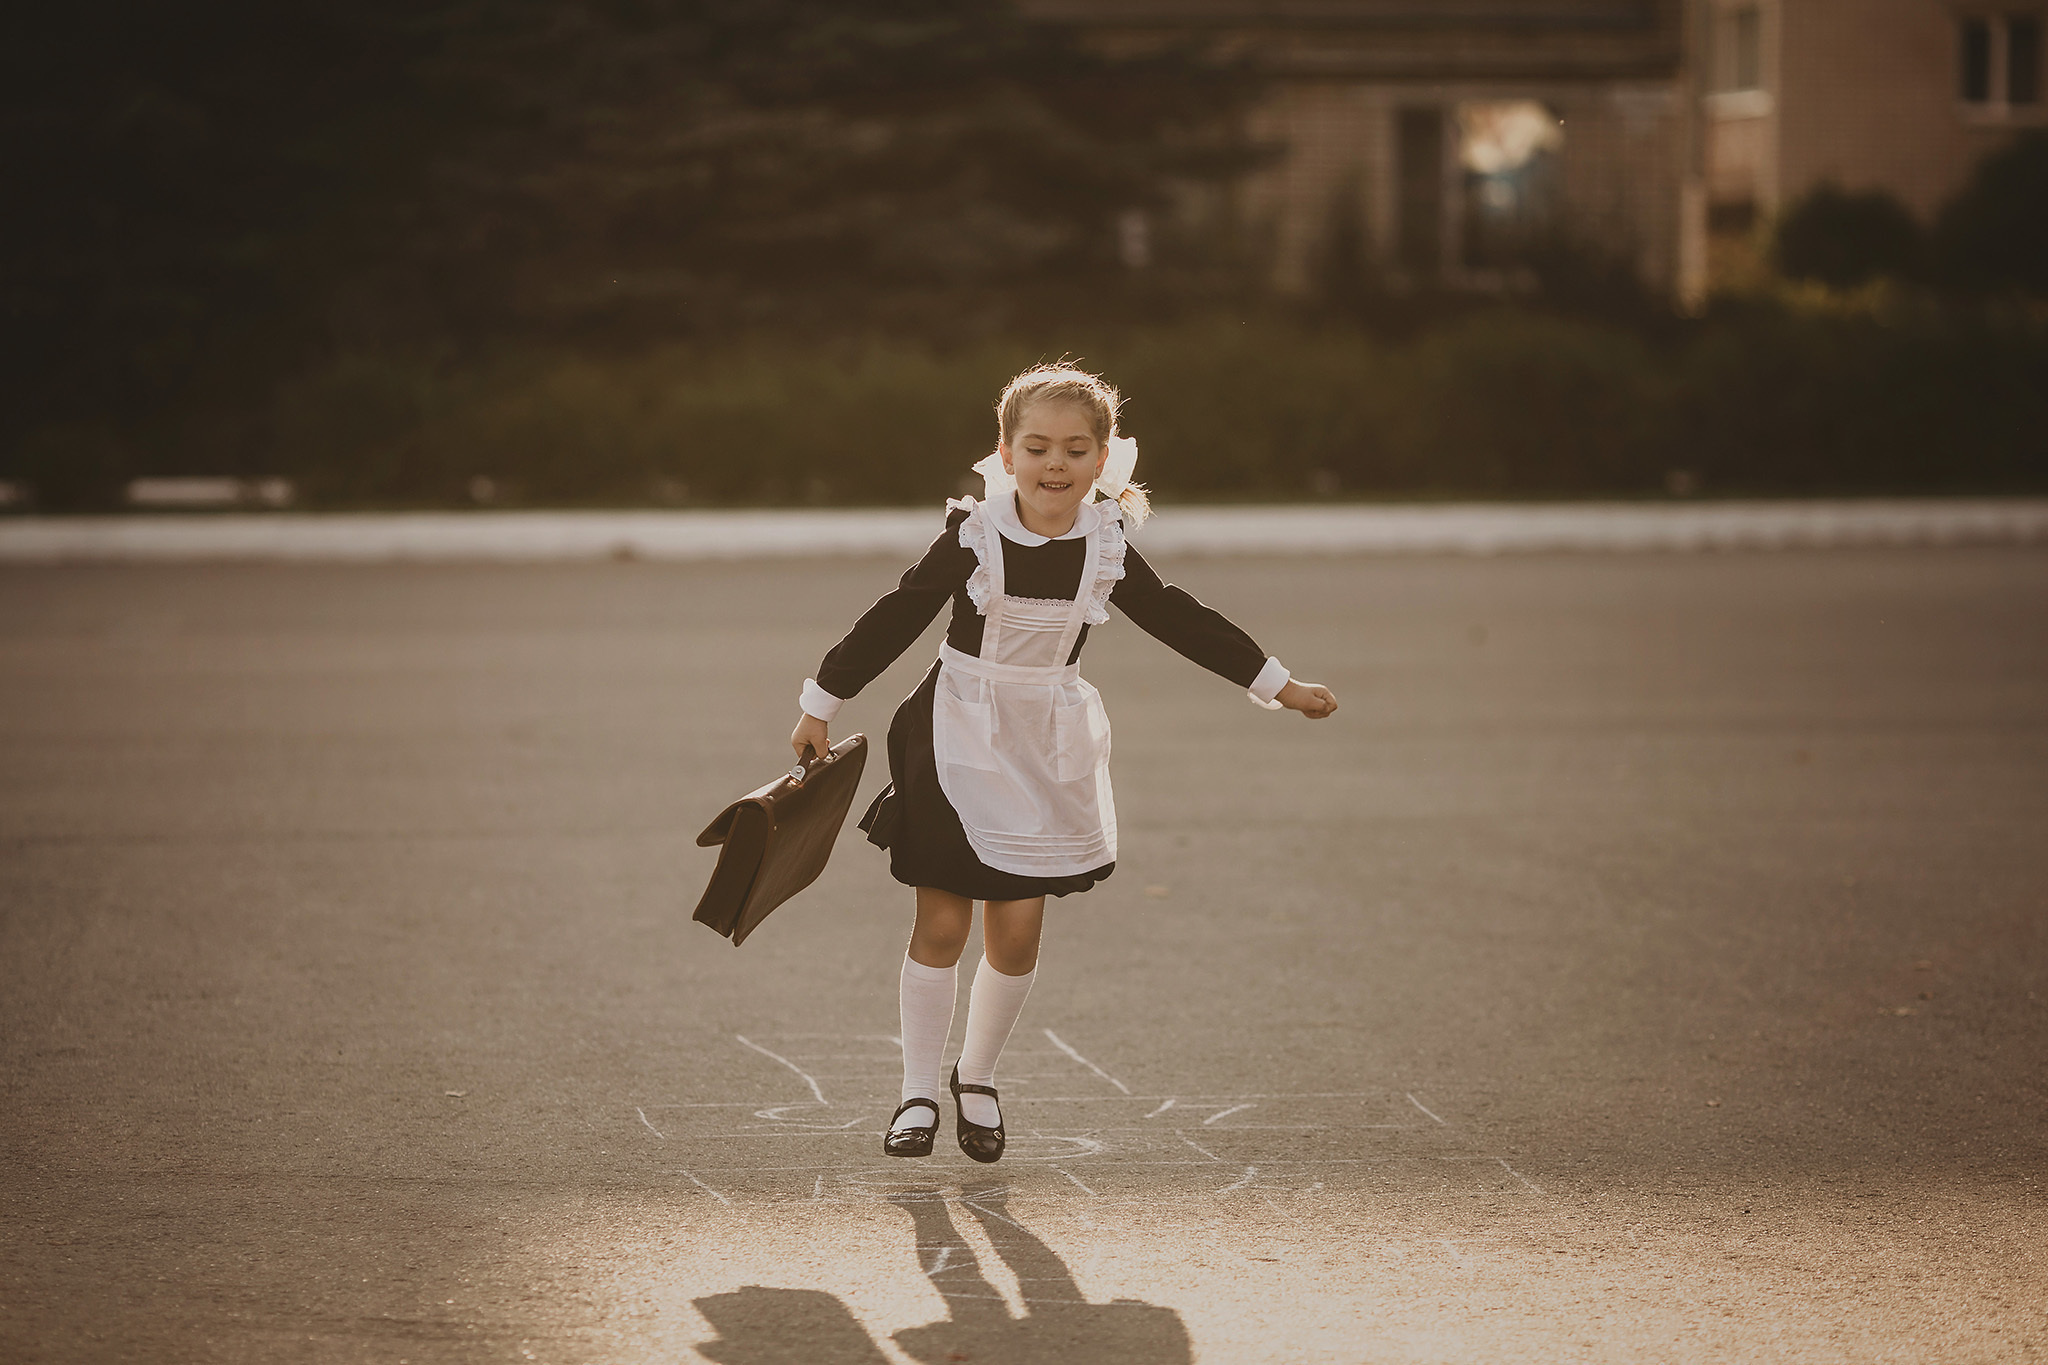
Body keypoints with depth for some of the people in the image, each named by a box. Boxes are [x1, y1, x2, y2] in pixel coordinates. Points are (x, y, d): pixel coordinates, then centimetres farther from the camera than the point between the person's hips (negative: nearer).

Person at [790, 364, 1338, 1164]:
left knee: (1017, 933, 3)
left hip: (1048, 752, 3)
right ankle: (918, 1094, 13)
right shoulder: (974, 536, -14)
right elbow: (897, 619, -8)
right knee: (941, 926, -1)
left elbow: (1181, 622, 6)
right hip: (959, 740, -2)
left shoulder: (1106, 549, -5)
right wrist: (822, 705, -5)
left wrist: (1277, 687, 11)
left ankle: (978, 1080, 24)